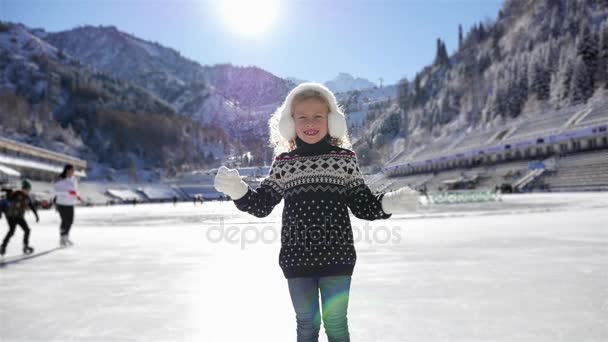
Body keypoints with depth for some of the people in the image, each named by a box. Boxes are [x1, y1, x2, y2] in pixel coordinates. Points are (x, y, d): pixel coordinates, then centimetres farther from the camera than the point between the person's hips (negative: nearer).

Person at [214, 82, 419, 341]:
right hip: (297, 258, 1)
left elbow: (362, 205, 1)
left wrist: (389, 203, -16)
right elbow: (262, 205, 4)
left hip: (336, 256, -1)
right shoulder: (283, 162, 2)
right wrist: (238, 191, -13)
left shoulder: (345, 158, 0)